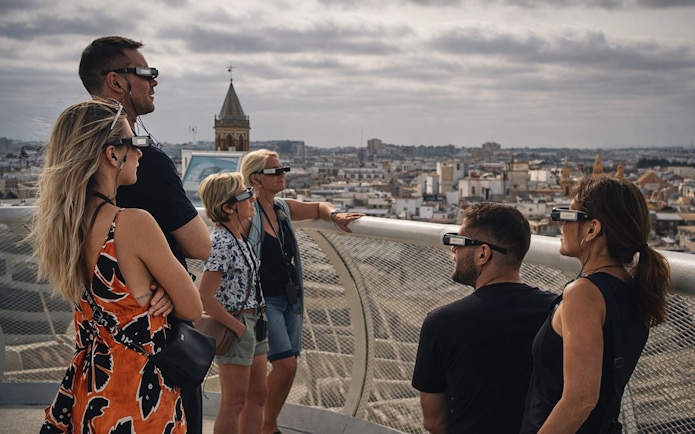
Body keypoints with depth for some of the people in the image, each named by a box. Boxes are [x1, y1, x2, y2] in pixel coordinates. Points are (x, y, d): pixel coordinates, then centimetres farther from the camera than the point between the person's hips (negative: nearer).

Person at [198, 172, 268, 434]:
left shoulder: (239, 237, 7)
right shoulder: (221, 242, -19)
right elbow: (205, 297, -24)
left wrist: (256, 323, 10)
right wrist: (238, 327, -17)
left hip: (253, 324, 9)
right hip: (236, 327, -9)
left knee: (257, 395, 17)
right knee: (234, 403, 2)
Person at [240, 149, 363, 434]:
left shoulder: (284, 208, 7)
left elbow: (318, 208, 23)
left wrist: (335, 215, 2)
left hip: (290, 299, 7)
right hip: (264, 301, -7)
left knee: (288, 368, 8)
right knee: (285, 364, -14)